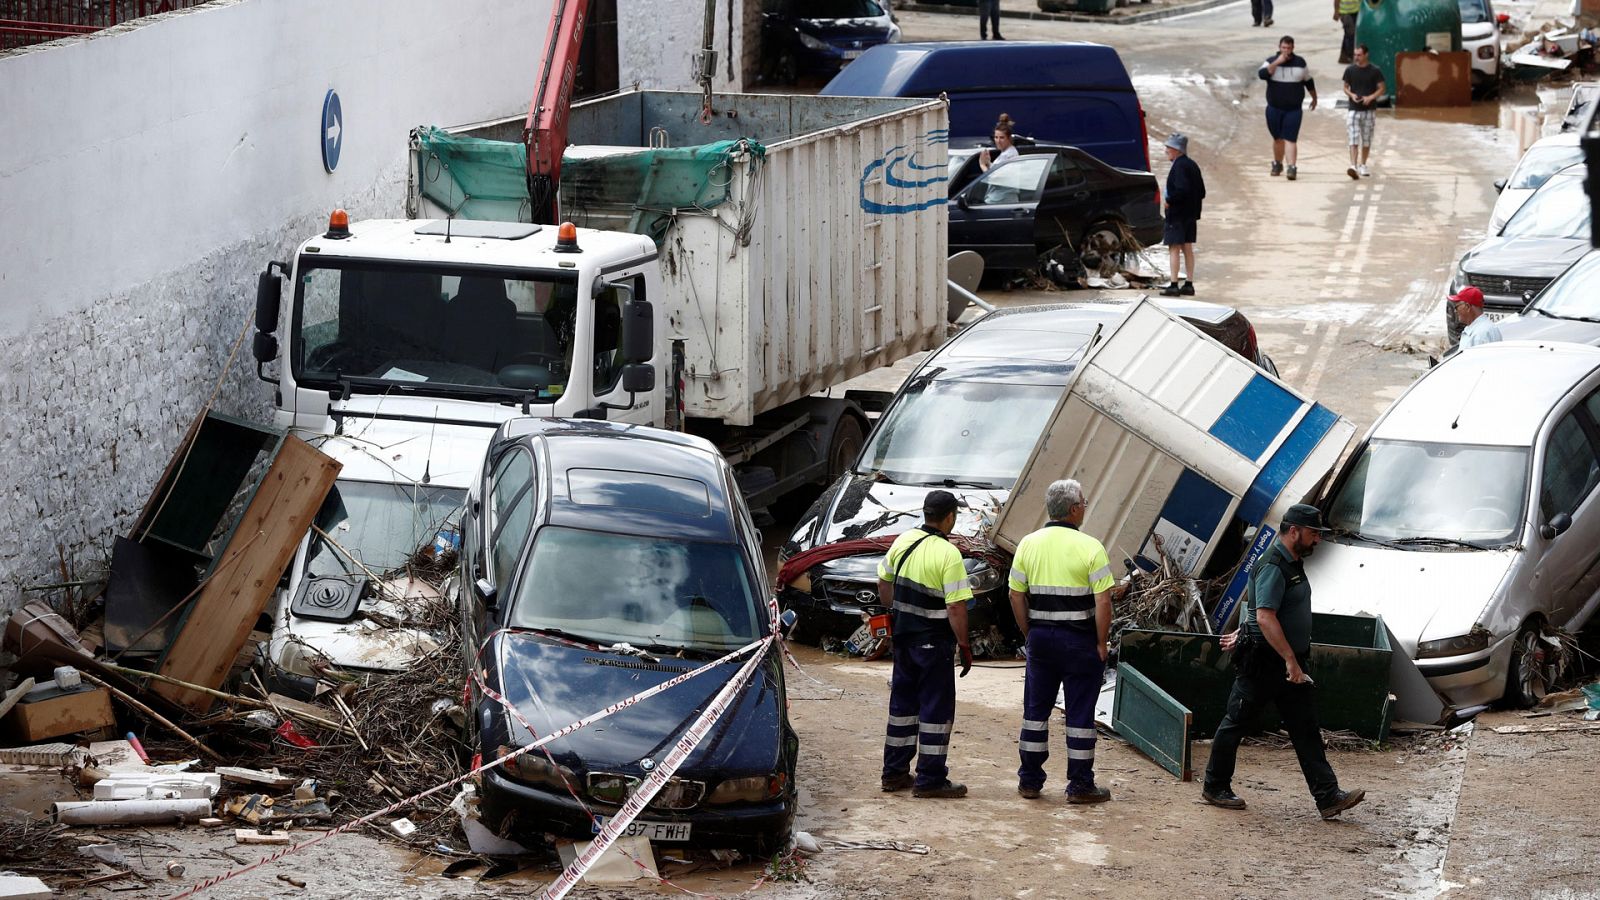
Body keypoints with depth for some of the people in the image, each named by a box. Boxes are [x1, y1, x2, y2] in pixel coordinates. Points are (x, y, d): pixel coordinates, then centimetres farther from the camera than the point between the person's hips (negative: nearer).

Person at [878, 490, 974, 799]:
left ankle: (894, 773, 23)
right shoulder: (948, 554, -19)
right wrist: (964, 646, -13)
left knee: (902, 702, 16)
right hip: (933, 641, -7)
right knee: (936, 707, 1)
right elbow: (956, 607, -21)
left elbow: (884, 585, 12)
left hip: (903, 636, 7)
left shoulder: (903, 542, 2)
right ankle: (929, 779, 3)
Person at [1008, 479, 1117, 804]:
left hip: (1040, 635, 4)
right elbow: (1103, 601, -14)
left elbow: (1016, 596, 5)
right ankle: (1080, 786, 7)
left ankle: (1029, 781, 17)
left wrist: (1029, 634, 13)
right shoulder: (1090, 548, -11)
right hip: (1079, 639, -4)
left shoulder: (1028, 544, 2)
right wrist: (1101, 643, -5)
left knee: (1036, 708, 13)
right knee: (1080, 713, 3)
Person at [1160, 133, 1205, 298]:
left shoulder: (1179, 166, -17)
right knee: (1187, 248, 12)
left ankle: (1174, 285, -6)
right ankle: (1189, 285, 14)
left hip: (1177, 214, -9)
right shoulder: (1193, 165, 12)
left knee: (1174, 248, -5)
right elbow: (1201, 192, 13)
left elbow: (1182, 190, -28)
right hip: (1191, 215, 9)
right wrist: (1195, 208, 12)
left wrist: (1169, 201, -15)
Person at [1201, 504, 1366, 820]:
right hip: (1263, 662, -9)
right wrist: (1290, 660, -30)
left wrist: (1242, 633, 29)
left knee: (1306, 729, 3)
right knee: (1236, 723, 5)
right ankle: (1215, 788, 18)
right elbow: (1265, 617, -28)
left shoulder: (1293, 563, 13)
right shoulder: (1272, 567, -19)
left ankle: (1328, 797, -2)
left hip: (1290, 665, 9)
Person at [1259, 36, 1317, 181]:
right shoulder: (1271, 61, -1)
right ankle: (1277, 164, 29)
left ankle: (1292, 168, -18)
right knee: (1278, 138, 11)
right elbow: (1262, 74, -20)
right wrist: (1277, 63, -24)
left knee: (1290, 139, -11)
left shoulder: (1300, 63, 3)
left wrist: (1314, 97, 25)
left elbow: (1308, 81, 16)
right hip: (1274, 108, 1)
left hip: (1293, 109, -1)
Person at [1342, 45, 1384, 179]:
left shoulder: (1375, 71, -2)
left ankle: (1363, 165, 23)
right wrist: (1351, 95, -11)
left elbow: (1381, 89, 1)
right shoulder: (1350, 70, 2)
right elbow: (1345, 87, 11)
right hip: (1354, 109, 0)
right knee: (1354, 139, -11)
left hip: (1369, 110, 0)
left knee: (1367, 140, 9)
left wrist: (1371, 97, -16)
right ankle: (1353, 166, -20)